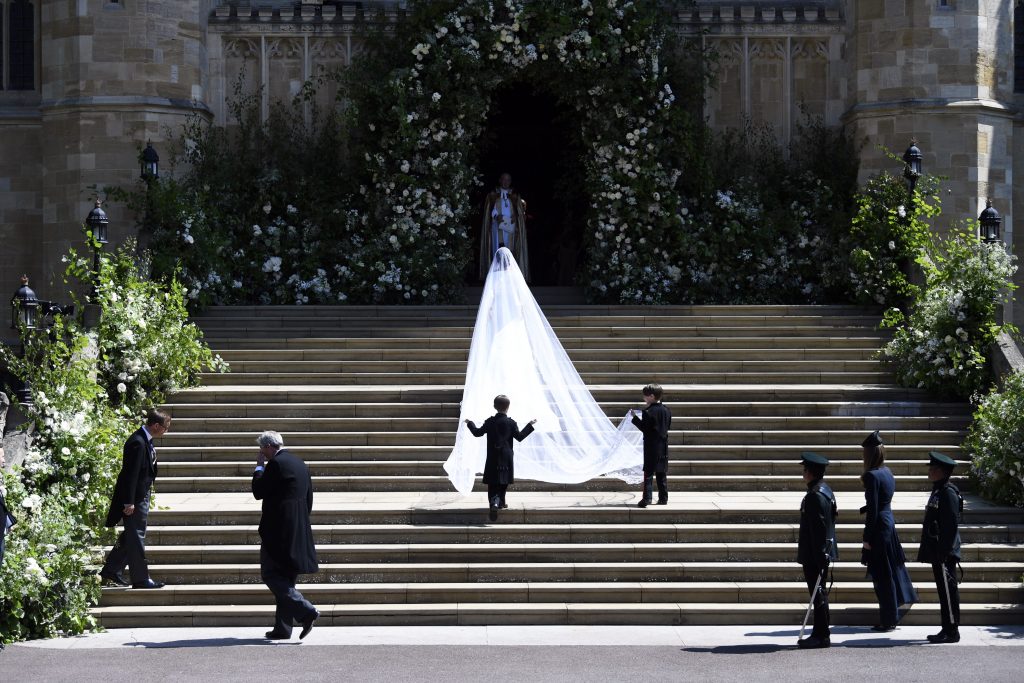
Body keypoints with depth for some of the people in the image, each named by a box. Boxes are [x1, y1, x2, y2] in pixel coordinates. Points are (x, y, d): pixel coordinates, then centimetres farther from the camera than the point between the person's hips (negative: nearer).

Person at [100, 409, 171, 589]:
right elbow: (131, 473, -24)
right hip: (135, 497, -10)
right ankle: (140, 579, 4)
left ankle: (111, 570, 26)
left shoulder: (145, 440, 9)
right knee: (136, 537, -2)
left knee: (131, 536, 17)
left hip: (141, 495, 10)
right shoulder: (137, 443, -23)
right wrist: (129, 502, -23)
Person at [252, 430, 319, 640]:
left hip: (277, 530, -9)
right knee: (285, 579, 12)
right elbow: (309, 499, 18)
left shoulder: (276, 464, -14)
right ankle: (283, 627, 13)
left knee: (271, 575, -5)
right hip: (298, 530, 9)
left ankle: (305, 611, -17)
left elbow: (258, 492, -10)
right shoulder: (300, 464, 13)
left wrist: (259, 467, 1)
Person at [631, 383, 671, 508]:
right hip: (663, 445, 6)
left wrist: (635, 417, -8)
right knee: (662, 473, 12)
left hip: (651, 446, -6)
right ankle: (663, 498, 13)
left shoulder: (648, 412, -16)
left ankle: (647, 498, -11)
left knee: (648, 472, -5)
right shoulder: (666, 410, 6)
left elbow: (644, 428, -15)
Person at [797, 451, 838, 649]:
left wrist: (818, 557, -22)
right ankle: (820, 633, 20)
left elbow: (819, 528, -22)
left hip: (815, 555, -10)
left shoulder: (816, 496, -19)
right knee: (818, 593, 14)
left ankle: (821, 636, -1)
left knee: (818, 594, -5)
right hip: (821, 554, 10)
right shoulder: (825, 491, 13)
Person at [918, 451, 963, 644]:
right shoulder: (938, 491, 16)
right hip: (937, 552, 10)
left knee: (948, 590, -5)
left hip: (945, 553, -10)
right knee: (944, 590, 12)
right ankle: (947, 630, 17)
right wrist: (929, 551, 20)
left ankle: (952, 631, -2)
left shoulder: (948, 493, -15)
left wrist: (944, 553, -22)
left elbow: (951, 525, -20)